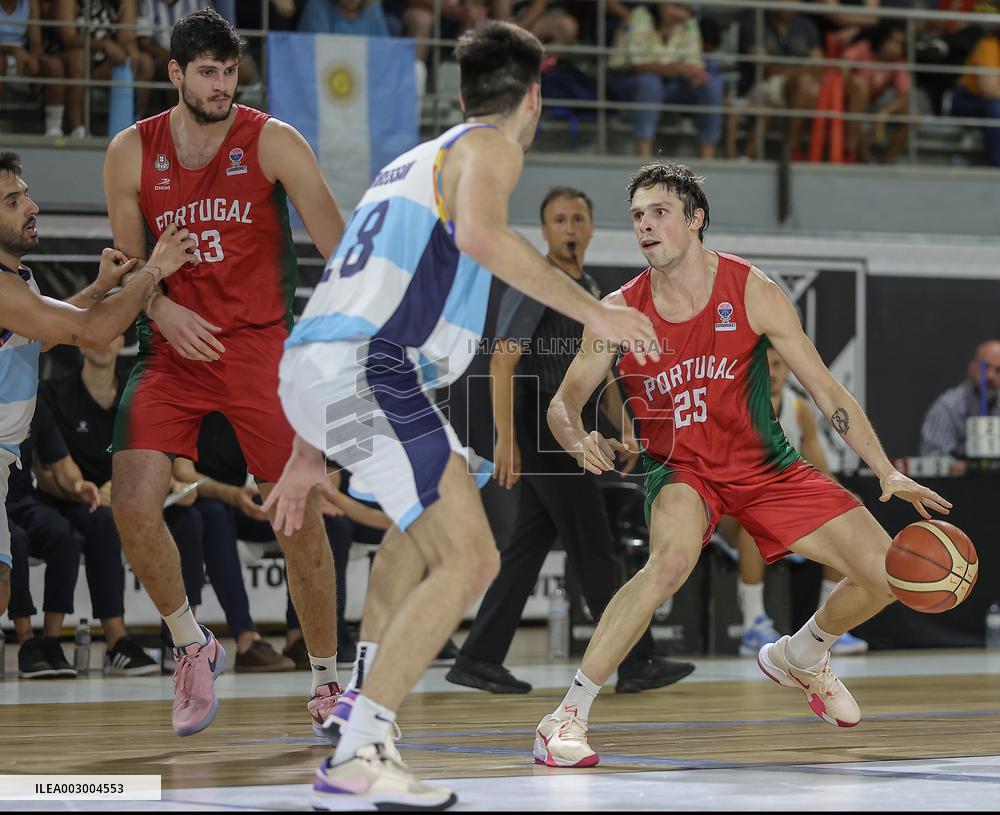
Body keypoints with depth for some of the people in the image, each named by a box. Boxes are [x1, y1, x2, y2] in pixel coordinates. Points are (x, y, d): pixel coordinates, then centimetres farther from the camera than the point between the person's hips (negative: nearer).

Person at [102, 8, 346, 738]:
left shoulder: (274, 143, -6)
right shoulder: (132, 152, 2)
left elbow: (333, 234, -14)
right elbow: (128, 263, 9)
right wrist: (164, 310, -12)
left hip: (261, 347, -2)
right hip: (175, 349, 2)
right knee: (132, 505, -13)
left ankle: (327, 682, 13)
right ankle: (193, 645, 11)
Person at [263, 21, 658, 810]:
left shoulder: (416, 161, 31)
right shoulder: (488, 146, 4)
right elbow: (480, 235, -20)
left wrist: (310, 449, 36)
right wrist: (594, 312, -14)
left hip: (308, 365, 9)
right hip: (366, 369, -9)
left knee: (430, 515, 33)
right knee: (470, 559, -13)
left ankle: (358, 707, 23)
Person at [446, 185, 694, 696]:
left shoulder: (592, 291, 17)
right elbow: (502, 362, -17)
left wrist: (625, 429, 20)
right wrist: (506, 441, -24)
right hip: (544, 432, -9)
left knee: (528, 549, 8)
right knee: (594, 552, -6)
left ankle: (479, 661, 12)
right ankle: (636, 664, -3)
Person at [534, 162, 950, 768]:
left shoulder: (752, 292, -12)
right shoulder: (620, 312, -11)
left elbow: (825, 388, -7)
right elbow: (563, 404, -2)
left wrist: (888, 473, -13)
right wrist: (580, 441, -26)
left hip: (766, 466, 2)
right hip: (682, 472, -2)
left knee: (886, 575, -5)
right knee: (673, 558, -37)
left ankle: (799, 658, 28)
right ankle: (568, 717, -31)